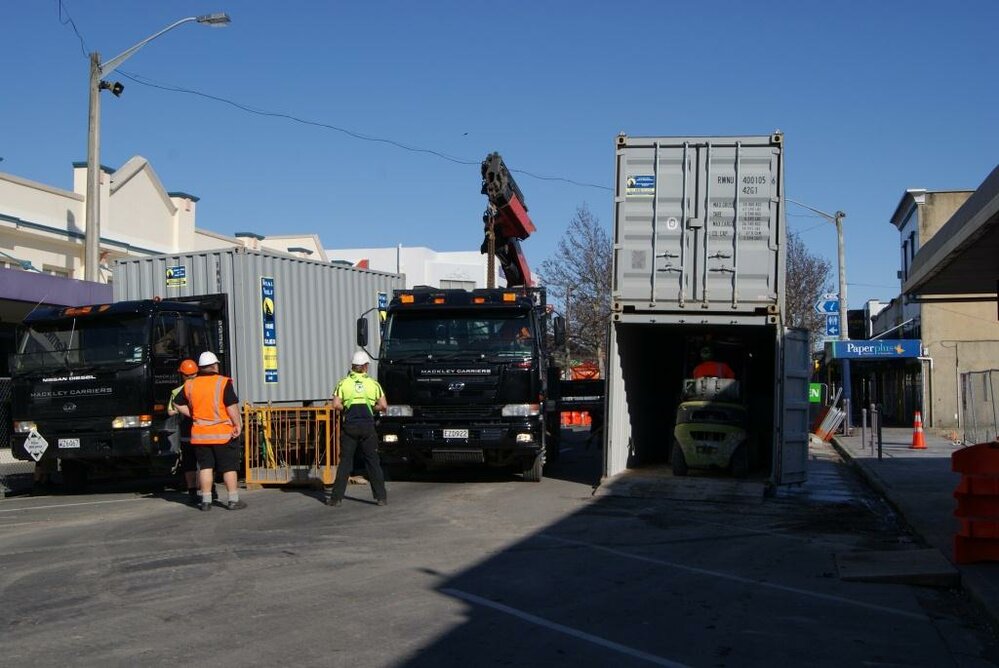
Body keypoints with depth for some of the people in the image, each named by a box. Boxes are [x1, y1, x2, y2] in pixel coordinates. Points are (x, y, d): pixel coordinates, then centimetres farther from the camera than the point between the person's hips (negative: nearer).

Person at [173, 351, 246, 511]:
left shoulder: (190, 385, 5)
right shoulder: (223, 383, -10)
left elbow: (178, 404, 13)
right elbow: (232, 407, -14)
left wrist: (193, 415, 16)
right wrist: (238, 425, -8)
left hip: (200, 434, 4)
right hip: (224, 433, -4)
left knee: (205, 466, 10)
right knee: (229, 467, 3)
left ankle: (206, 501, 9)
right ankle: (233, 500, 4)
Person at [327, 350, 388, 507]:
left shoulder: (343, 383, 2)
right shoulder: (373, 383, 3)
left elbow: (336, 405, -8)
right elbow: (383, 406, -1)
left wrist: (346, 409, 10)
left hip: (349, 426, 0)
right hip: (367, 426, 0)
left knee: (345, 462, 6)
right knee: (373, 462, 7)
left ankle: (336, 497, 6)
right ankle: (381, 497, 6)